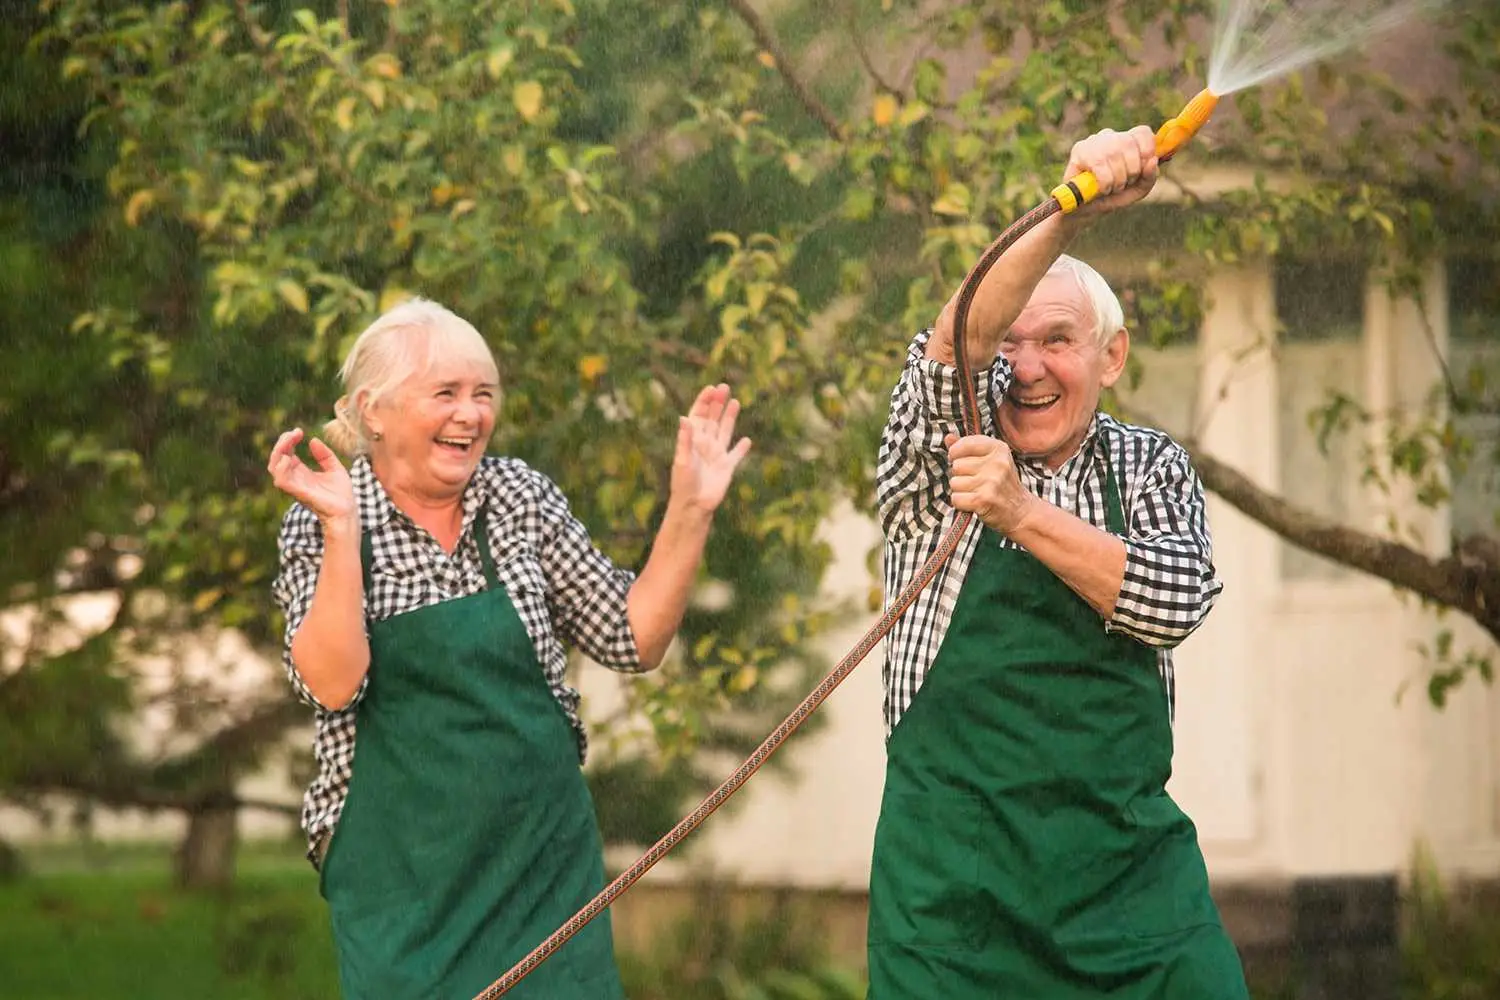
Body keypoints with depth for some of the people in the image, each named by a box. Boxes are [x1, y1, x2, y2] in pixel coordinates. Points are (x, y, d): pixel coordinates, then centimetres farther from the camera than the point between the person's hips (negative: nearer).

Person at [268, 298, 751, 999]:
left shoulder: (521, 497, 3)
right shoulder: (320, 526, -4)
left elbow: (633, 643, 3)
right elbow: (332, 684, -18)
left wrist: (691, 510, -6)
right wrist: (341, 529, -25)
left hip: (546, 853, 3)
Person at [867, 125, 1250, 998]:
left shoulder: (1153, 468, 11)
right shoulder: (941, 446, 4)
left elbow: (1177, 601, -8)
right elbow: (953, 344, -18)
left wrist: (1022, 514, -21)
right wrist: (1069, 212, -33)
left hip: (1130, 852, 2)